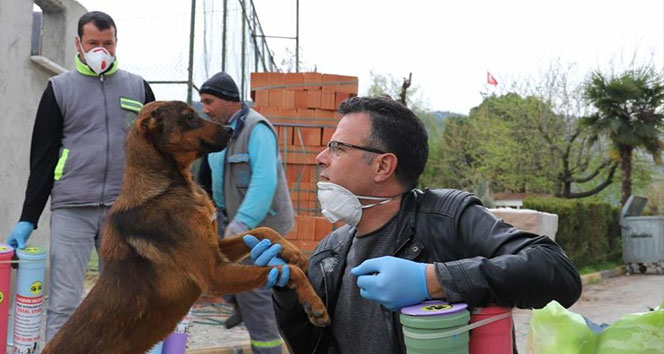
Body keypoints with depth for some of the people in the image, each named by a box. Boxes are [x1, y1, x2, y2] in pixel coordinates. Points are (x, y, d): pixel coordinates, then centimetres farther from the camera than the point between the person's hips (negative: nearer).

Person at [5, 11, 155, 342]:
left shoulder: (138, 87, 11)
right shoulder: (60, 88, 7)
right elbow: (42, 157, 5)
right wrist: (28, 218, 0)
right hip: (71, 210, -1)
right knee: (63, 305, -4)